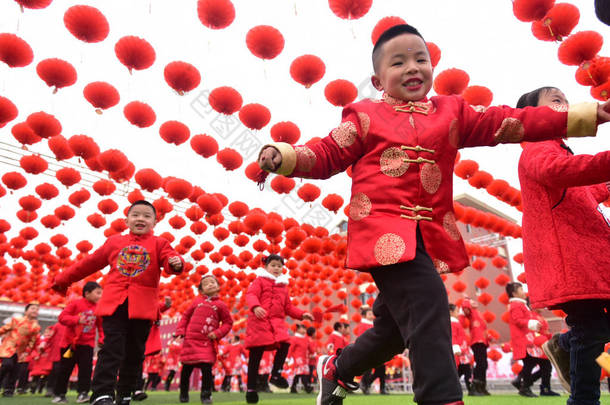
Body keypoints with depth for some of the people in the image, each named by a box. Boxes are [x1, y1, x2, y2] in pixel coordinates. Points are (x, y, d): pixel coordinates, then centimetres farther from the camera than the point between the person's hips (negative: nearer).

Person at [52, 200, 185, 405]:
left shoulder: (159, 243, 8)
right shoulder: (114, 242, 15)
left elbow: (169, 259, -9)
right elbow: (90, 262, 23)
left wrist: (176, 263, -35)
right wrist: (62, 280, 29)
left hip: (142, 306, -1)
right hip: (114, 303, 1)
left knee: (135, 352, 7)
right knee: (112, 348, -7)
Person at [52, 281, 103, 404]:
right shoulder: (76, 303, -8)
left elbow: (101, 325, 7)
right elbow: (62, 317, -13)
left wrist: (102, 339, -6)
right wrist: (77, 319, -28)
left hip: (87, 343, 2)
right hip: (70, 342, -1)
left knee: (86, 368, -7)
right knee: (65, 369, 8)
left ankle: (83, 393, 1)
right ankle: (60, 394, 21)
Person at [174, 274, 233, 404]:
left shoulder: (220, 305, 1)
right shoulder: (197, 301, 7)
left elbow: (228, 322, 5)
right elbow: (186, 316, 13)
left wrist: (217, 333, -8)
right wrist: (180, 331, 4)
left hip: (207, 343, -2)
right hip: (190, 341, 2)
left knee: (206, 368, -10)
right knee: (186, 368, 10)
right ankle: (183, 394, 30)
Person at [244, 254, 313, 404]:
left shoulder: (283, 286, 20)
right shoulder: (260, 280, 6)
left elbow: (288, 307, 21)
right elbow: (251, 294, -12)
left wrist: (302, 314, 6)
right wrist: (255, 307, -34)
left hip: (278, 322, 4)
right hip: (259, 320, -4)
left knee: (285, 344, -20)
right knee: (255, 354, -2)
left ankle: (276, 375, 1)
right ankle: (251, 388, 11)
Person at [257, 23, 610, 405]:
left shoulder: (452, 112, 13)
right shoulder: (365, 116, 4)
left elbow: (504, 122, 6)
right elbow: (326, 156, 3)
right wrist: (282, 156, -15)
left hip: (430, 237, 5)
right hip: (386, 230, -5)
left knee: (394, 324, 16)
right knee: (429, 306, -23)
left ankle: (337, 369, 41)